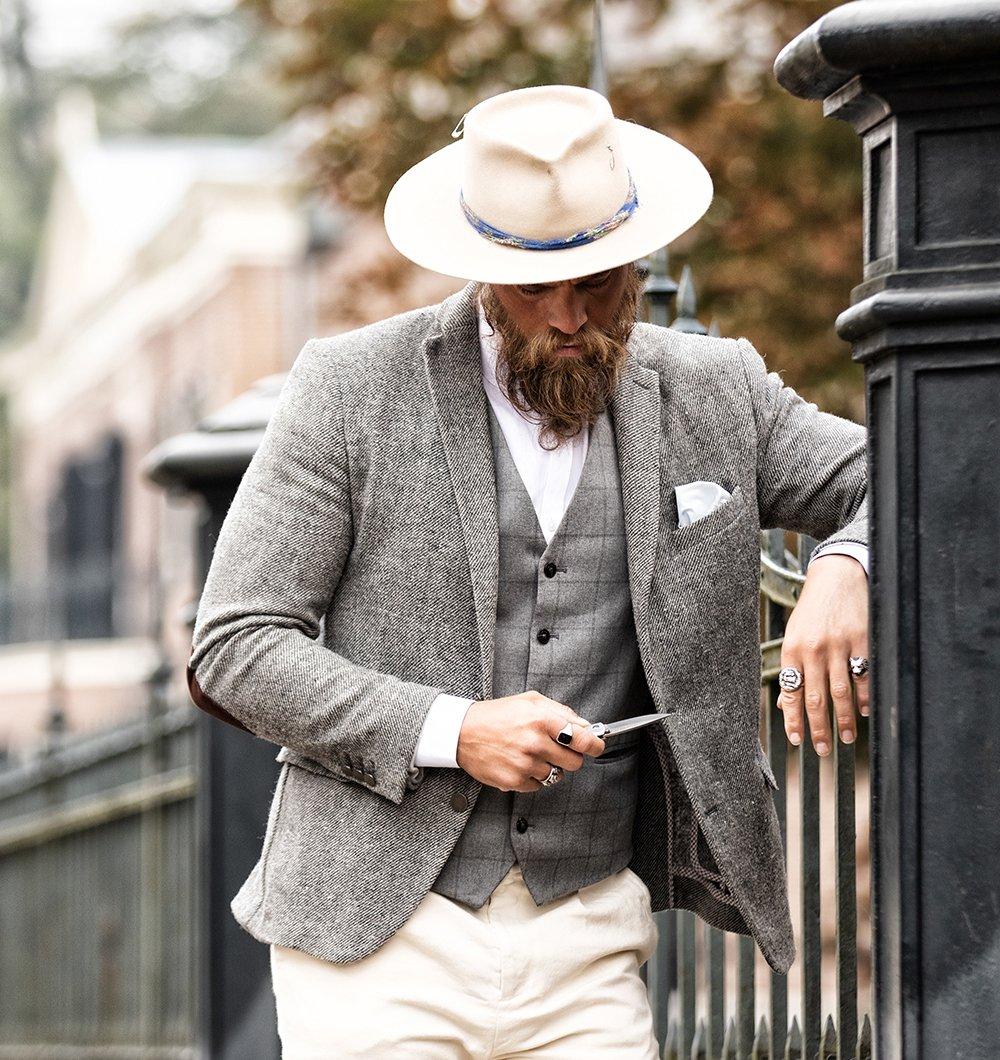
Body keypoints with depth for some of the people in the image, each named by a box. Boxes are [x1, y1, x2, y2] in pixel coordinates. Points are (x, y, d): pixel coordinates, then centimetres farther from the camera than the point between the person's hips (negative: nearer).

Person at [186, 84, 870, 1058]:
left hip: (586, 949, 2)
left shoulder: (715, 397, 8)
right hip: (379, 939, -2)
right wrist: (449, 730, -14)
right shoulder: (352, 388, -1)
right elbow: (233, 649, -3)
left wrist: (845, 569, -10)